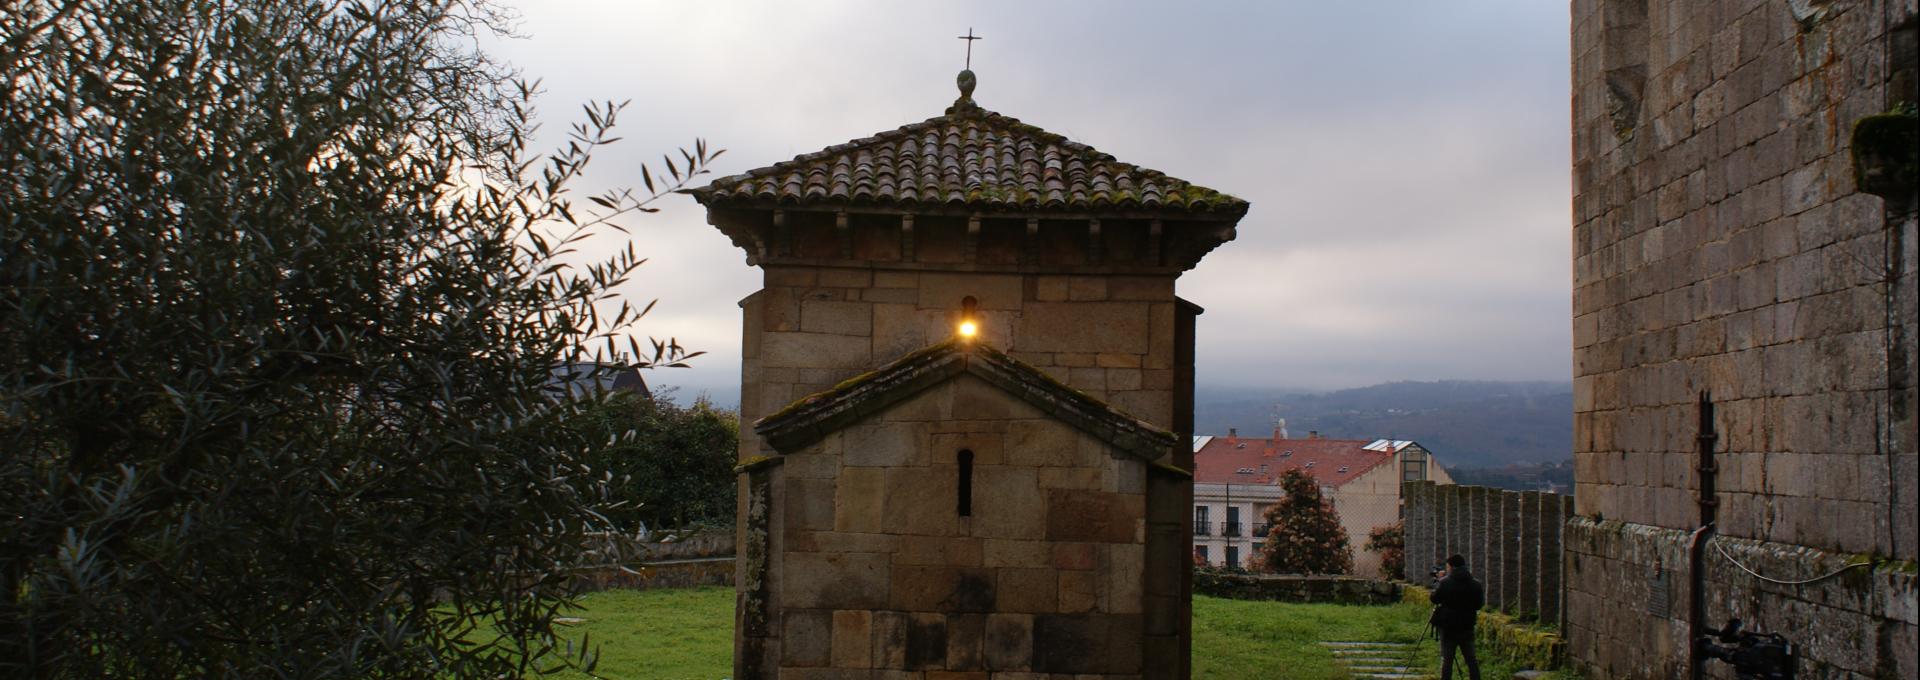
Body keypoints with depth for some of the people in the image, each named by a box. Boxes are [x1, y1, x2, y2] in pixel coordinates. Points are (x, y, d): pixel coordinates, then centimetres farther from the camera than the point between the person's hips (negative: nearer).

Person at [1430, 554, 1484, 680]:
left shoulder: (1444, 583, -11)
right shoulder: (1475, 584, 1)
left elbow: (1434, 599, -1)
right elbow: (1479, 604, 9)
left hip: (1448, 627, -3)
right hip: (1467, 627, 3)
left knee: (1446, 659, 0)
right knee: (1471, 659, 9)